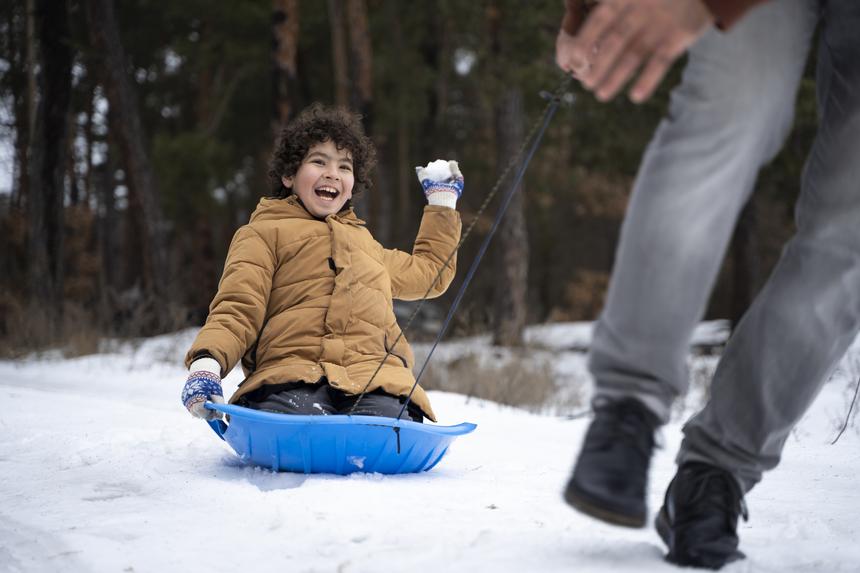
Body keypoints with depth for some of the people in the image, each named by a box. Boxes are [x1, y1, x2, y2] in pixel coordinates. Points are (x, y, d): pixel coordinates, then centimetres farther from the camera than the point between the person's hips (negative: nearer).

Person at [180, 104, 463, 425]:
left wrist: (442, 199, 57)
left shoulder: (365, 243, 40)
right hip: (290, 378, -4)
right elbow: (237, 308, 8)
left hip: (373, 376, 4)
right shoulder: (263, 233, 21)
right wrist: (206, 363, -14)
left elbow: (429, 273, 54)